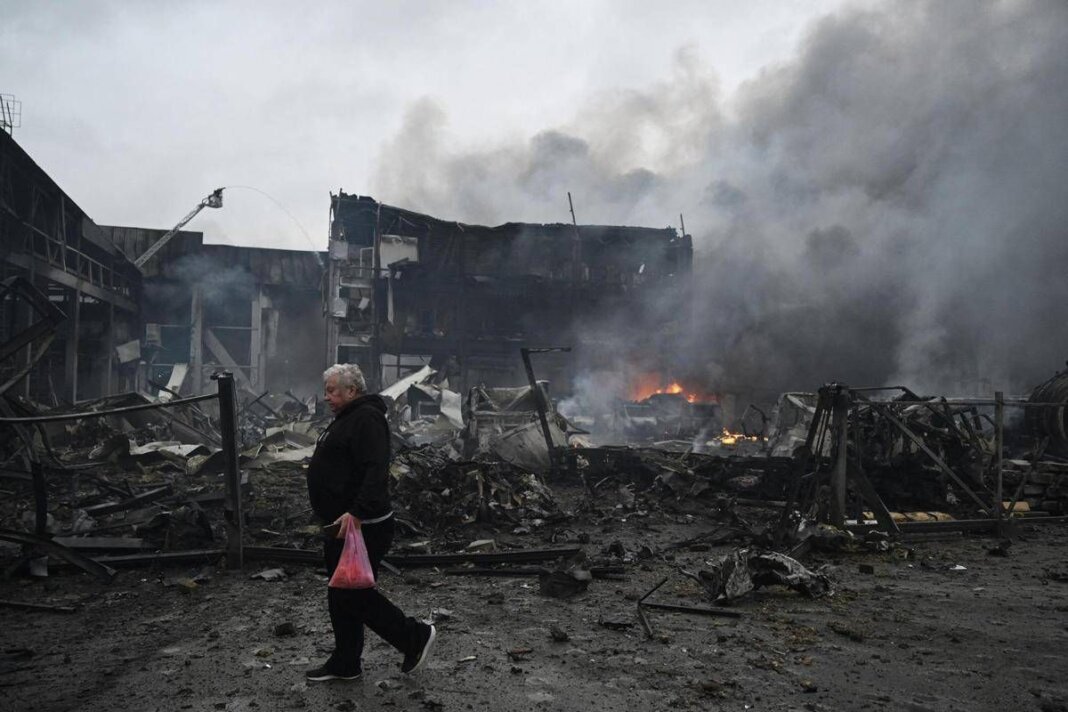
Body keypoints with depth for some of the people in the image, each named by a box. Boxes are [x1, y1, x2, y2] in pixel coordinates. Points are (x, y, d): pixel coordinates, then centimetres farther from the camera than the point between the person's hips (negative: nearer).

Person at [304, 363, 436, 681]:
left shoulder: (366, 419, -17)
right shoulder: (346, 419, 17)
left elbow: (375, 473, -28)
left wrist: (356, 513, -36)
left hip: (362, 528, -11)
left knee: (354, 594, -5)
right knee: (340, 595, 16)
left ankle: (415, 636, 9)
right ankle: (345, 664, 27)